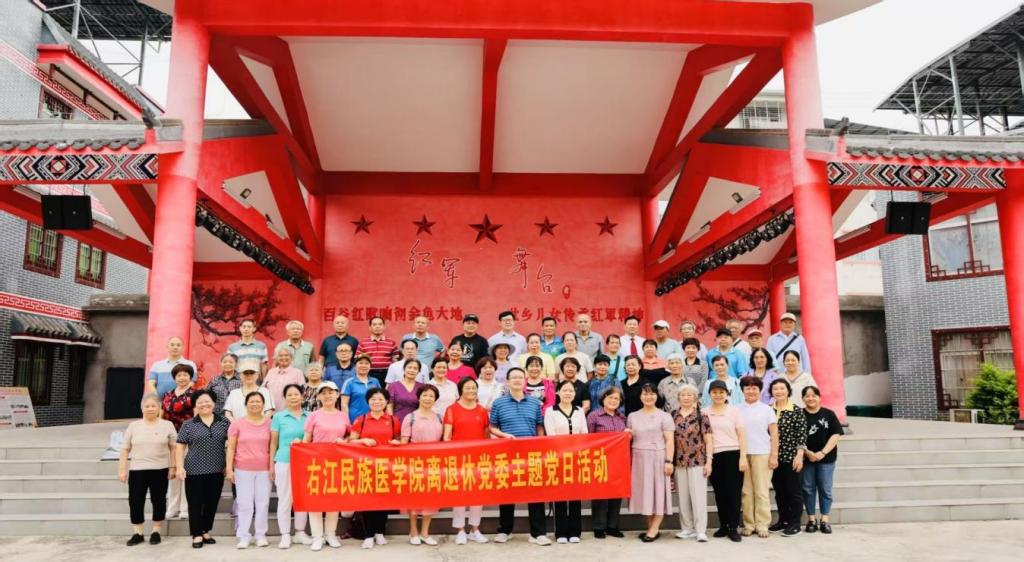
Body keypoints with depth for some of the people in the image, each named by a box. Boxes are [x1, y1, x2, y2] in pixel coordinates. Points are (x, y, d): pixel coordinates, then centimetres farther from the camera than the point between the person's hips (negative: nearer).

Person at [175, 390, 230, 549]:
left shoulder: (224, 422, 5)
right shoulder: (188, 425, 2)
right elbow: (179, 446, 2)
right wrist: (179, 467, -8)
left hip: (217, 471, 2)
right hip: (194, 471, -2)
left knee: (212, 503, 9)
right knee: (195, 504, 3)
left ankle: (205, 532, 25)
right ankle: (197, 535, 14)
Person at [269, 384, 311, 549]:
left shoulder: (309, 416, 5)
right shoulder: (278, 417, 1)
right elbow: (273, 442, 3)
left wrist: (302, 442, -9)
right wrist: (271, 464, 0)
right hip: (284, 462, -2)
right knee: (285, 499, 1)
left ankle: (300, 532, 21)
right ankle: (285, 535, 11)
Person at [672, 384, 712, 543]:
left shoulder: (701, 416, -3)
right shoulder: (673, 416, 7)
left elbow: (708, 440, -3)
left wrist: (708, 461, -8)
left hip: (698, 461, -4)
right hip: (679, 462, 4)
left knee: (698, 496, -2)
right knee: (683, 497, 8)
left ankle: (700, 530, 5)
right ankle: (687, 528, 18)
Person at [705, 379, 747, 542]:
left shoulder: (734, 410, 3)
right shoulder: (704, 413, 8)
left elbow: (741, 435, 0)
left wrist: (743, 457, -7)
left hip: (732, 455, -2)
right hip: (714, 457, 2)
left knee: (733, 492, 0)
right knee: (720, 492, 9)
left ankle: (733, 528, 6)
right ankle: (723, 526, 19)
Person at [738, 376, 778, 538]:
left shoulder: (766, 409, 6)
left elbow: (774, 435, 4)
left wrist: (774, 456, -4)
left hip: (762, 455, -1)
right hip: (742, 455, 1)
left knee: (761, 492, 1)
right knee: (746, 492, 3)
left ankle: (762, 525, 7)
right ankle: (748, 525, 10)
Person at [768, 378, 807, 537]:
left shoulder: (797, 410, -5)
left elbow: (802, 435, -8)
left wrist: (799, 456, -14)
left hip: (791, 457, -4)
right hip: (774, 457, 5)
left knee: (793, 490, 2)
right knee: (779, 491, 12)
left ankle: (795, 523, 11)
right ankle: (783, 520, 24)